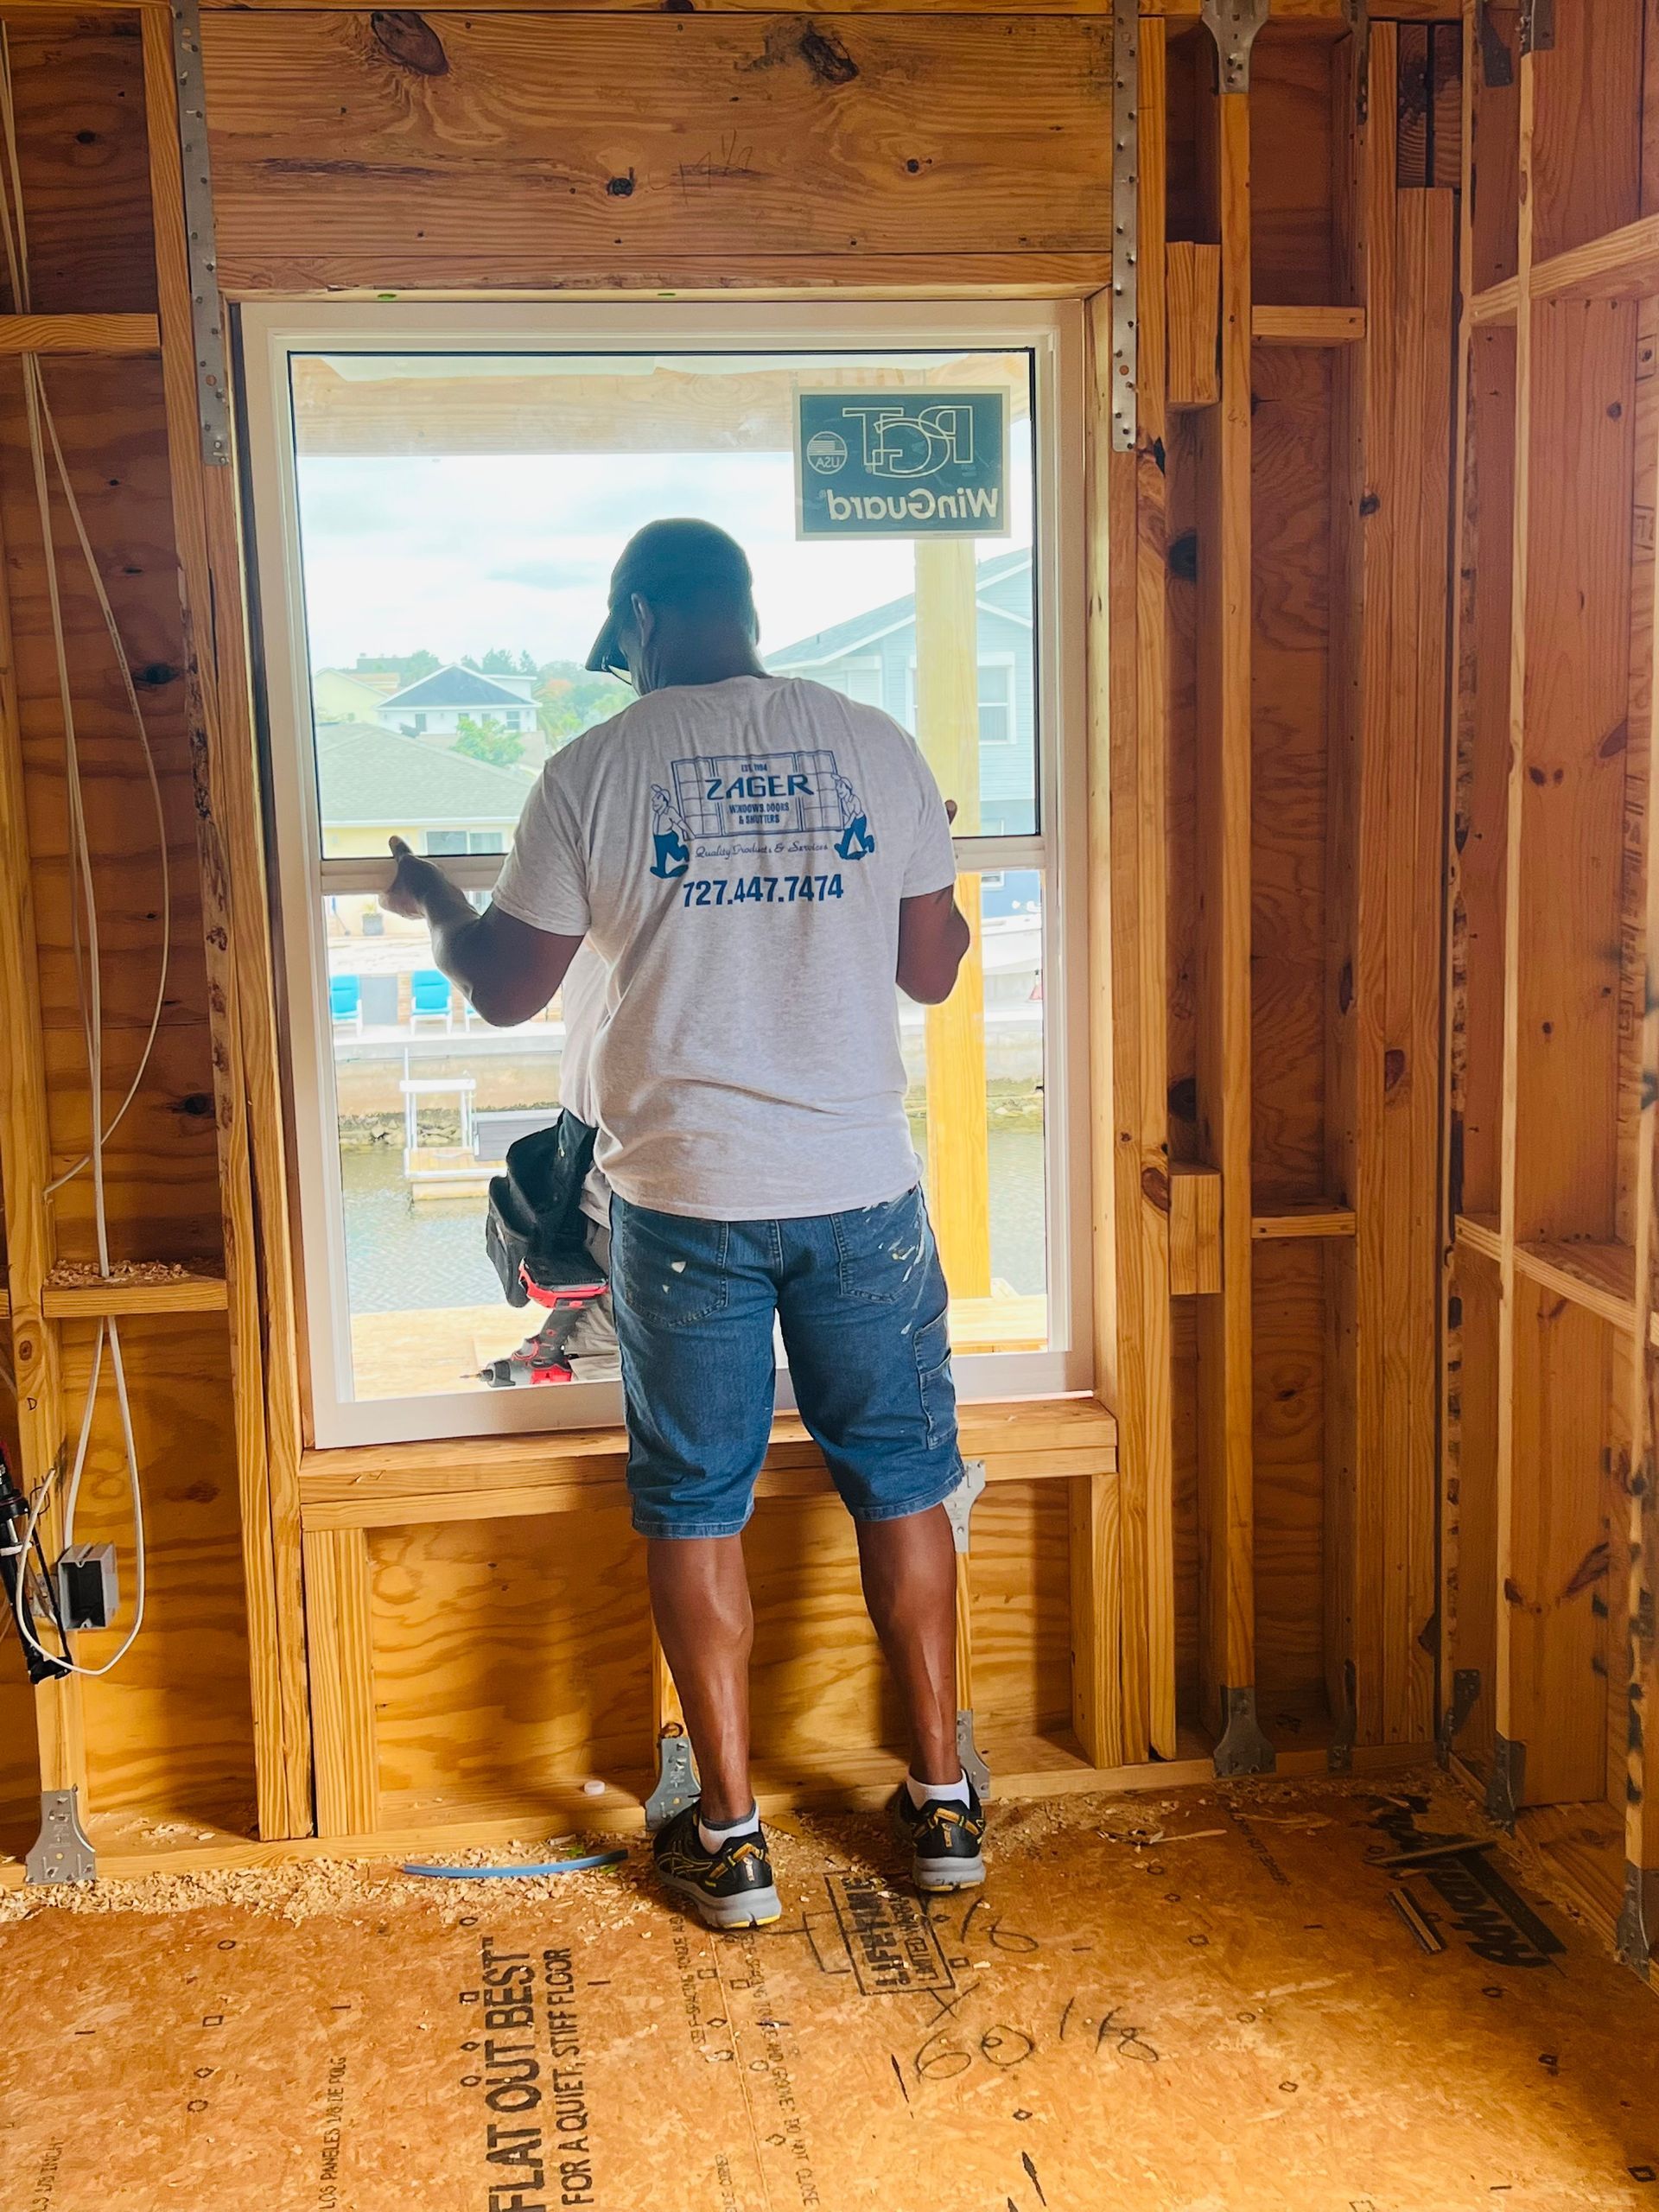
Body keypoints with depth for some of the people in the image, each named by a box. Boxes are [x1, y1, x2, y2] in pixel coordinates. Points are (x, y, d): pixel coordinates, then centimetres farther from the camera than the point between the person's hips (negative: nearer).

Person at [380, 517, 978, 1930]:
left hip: (686, 1197, -2)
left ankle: (731, 1838, 17)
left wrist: (435, 905, 23)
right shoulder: (875, 747, 1)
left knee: (697, 1508, 10)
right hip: (861, 1188, 2)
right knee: (900, 1483, 14)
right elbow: (932, 971, 7)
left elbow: (507, 989, 2)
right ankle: (943, 1802, 24)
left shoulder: (594, 771, -5)